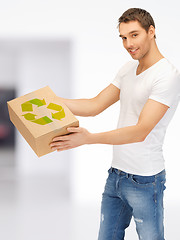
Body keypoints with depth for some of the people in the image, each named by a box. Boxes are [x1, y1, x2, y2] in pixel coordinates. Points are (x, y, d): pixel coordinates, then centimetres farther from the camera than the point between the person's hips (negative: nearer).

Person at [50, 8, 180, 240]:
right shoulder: (128, 69, 10)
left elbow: (141, 131, -24)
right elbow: (94, 105, 13)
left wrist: (89, 138, -31)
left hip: (144, 180, -8)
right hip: (116, 174, 8)